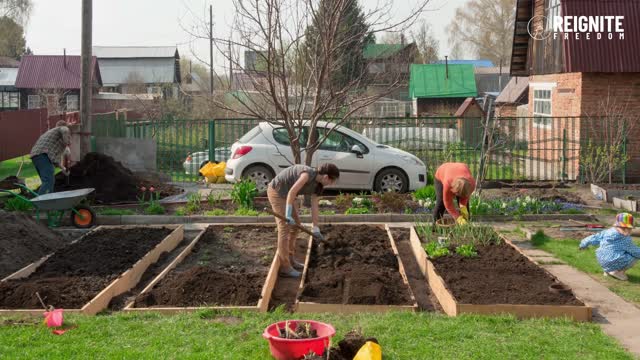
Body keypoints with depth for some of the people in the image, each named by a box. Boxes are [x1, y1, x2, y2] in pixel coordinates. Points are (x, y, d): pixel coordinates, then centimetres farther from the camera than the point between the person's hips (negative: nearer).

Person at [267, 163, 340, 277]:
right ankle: (284, 267, -6)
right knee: (285, 227, -10)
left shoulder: (317, 185, 2)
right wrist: (288, 215, -30)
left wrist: (316, 229, 5)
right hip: (276, 191, -10)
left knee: (296, 224, 13)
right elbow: (292, 192, -30)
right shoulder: (308, 174, -26)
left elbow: (314, 206, 5)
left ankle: (290, 259, 24)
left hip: (284, 193, 10)